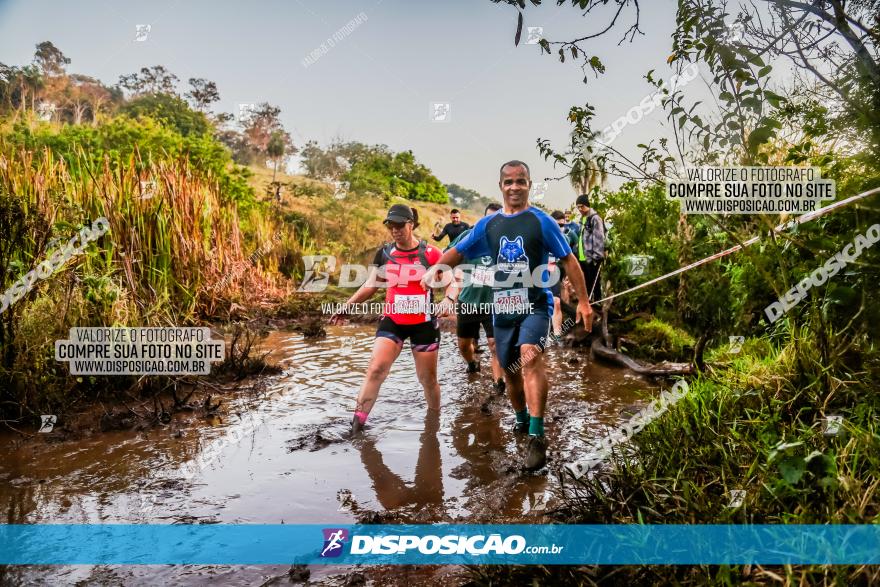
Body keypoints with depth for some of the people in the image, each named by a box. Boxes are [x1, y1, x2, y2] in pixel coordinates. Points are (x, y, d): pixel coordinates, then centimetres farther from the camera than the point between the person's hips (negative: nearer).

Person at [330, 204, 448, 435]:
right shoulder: (384, 253, 1)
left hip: (424, 324, -2)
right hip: (391, 322, 2)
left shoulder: (430, 253, -8)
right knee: (375, 369, -13)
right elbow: (371, 285, 8)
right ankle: (357, 422, -8)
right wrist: (347, 306, 0)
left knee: (428, 378, 10)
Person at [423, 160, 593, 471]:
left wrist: (583, 301, -3)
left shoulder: (542, 221, -2)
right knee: (510, 371, 14)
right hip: (502, 308, 4)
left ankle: (537, 436, -28)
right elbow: (458, 251, 15)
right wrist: (434, 269, -3)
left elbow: (569, 260, 1)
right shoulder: (488, 224, 8)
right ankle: (521, 419, 41)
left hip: (535, 305, -4)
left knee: (530, 356, -29)